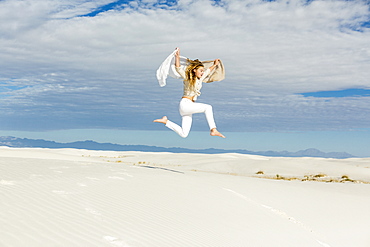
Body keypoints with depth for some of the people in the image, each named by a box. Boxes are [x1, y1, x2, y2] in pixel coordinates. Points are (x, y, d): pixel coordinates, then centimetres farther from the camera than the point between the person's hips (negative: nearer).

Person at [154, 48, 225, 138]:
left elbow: (207, 71, 36)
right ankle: (213, 130, -22)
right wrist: (177, 56, -24)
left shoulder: (200, 79, 18)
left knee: (183, 134, 1)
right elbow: (178, 68, -12)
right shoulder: (187, 77, 0)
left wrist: (214, 65, 44)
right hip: (185, 104, -8)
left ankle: (165, 121, 11)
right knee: (208, 107, -19)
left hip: (189, 107, 8)